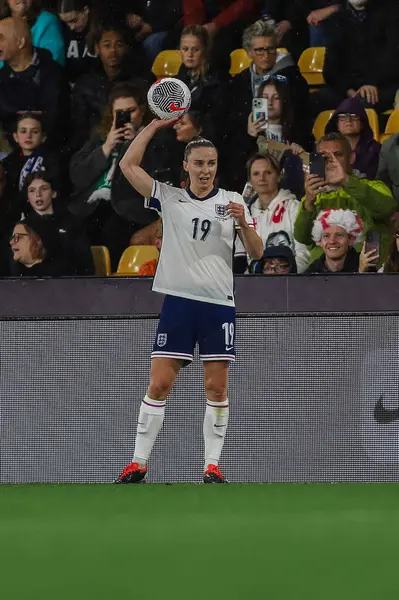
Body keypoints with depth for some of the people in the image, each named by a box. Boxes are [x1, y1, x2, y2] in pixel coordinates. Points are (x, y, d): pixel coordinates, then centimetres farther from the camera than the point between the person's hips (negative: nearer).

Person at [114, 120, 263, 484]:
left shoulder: (232, 201, 6)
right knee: (159, 385, -3)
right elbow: (128, 165, 3)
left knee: (217, 387, -1)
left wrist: (243, 223, -16)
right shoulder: (169, 199, 7)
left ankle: (213, 465, 4)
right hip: (177, 301, 0)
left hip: (218, 304, 0)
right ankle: (139, 464, 1)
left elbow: (257, 253, 2)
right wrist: (154, 126, 3)